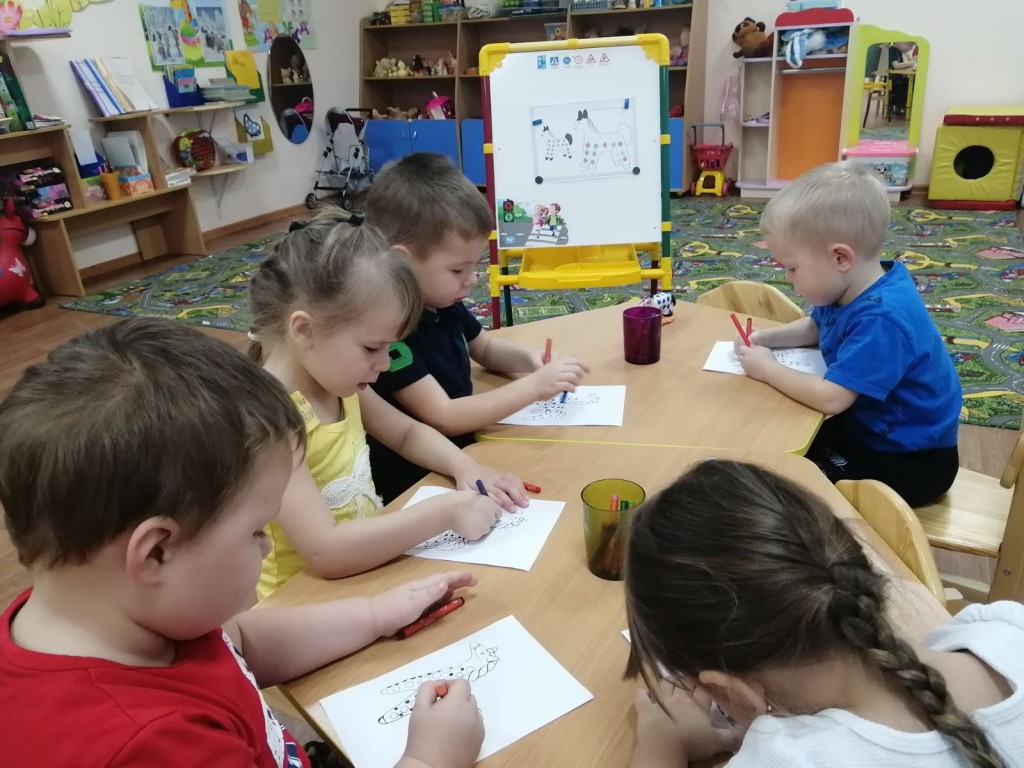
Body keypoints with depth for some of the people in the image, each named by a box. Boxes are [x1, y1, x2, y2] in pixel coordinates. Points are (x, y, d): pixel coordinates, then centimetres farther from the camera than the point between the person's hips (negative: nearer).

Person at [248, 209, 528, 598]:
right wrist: (445, 512, -26)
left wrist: (465, 467, -5)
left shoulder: (336, 383, -2)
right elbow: (326, 553, -31)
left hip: (369, 568, 7)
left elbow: (407, 433, 13)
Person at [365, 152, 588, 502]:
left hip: (458, 458, 8)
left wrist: (527, 358, -3)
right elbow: (444, 417, -26)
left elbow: (486, 348, 18)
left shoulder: (443, 303, 0)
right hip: (411, 487, -8)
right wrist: (533, 386, -25)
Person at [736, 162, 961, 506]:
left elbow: (831, 398, -37)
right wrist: (767, 337, -1)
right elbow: (815, 327, 17)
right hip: (867, 428, 9)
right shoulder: (852, 289, -4)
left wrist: (767, 369, -22)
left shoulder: (882, 319, -34)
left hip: (909, 460, -9)